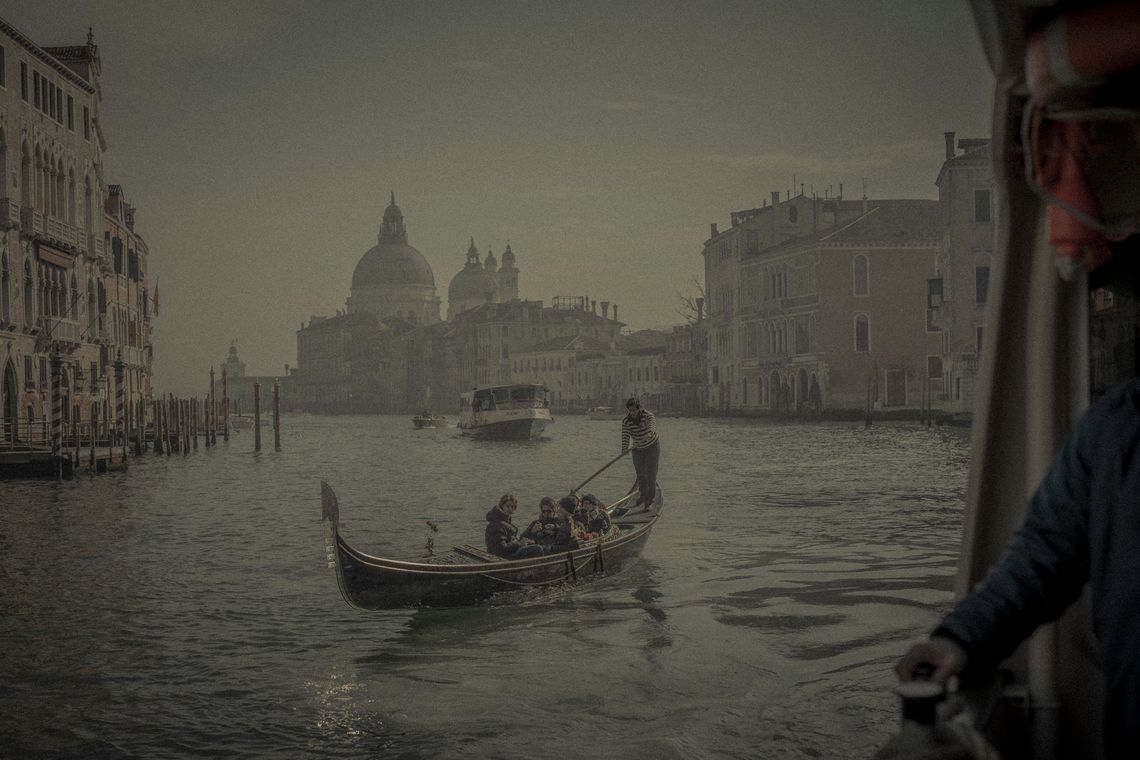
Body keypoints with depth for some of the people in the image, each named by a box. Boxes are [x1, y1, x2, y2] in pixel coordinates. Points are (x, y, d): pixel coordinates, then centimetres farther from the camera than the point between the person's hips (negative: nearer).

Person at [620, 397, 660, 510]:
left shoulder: (648, 416, -24)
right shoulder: (626, 421, -14)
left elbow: (652, 425, -44)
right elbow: (625, 435, -24)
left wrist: (649, 434, -67)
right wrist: (624, 449, -41)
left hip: (652, 447, -4)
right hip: (638, 449, 4)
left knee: (650, 473, -7)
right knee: (640, 474, 10)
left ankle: (650, 500, -2)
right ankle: (642, 497, 25)